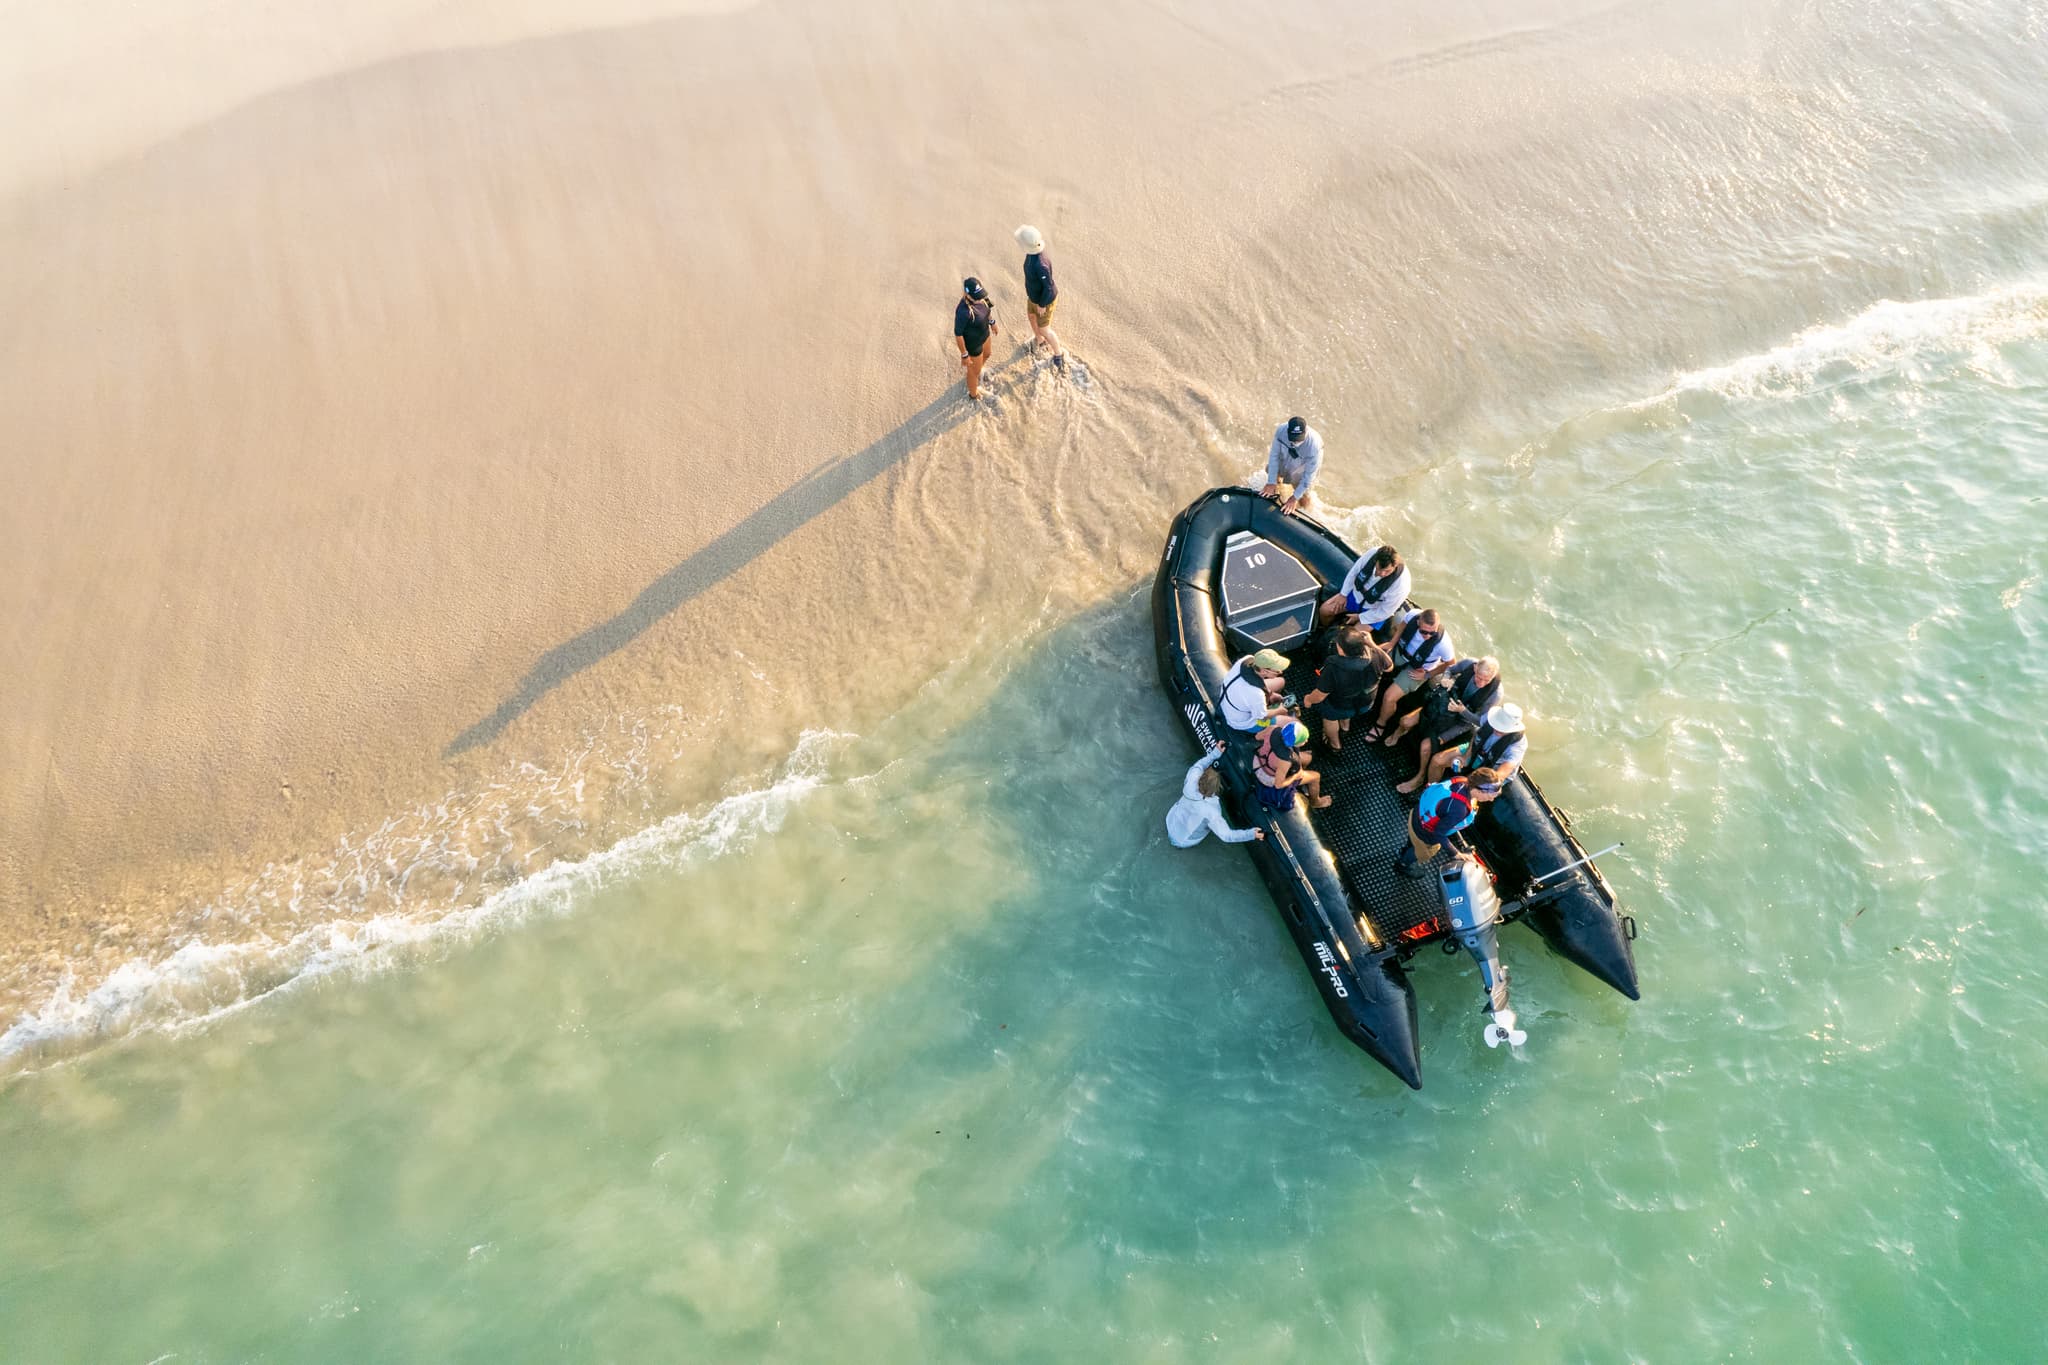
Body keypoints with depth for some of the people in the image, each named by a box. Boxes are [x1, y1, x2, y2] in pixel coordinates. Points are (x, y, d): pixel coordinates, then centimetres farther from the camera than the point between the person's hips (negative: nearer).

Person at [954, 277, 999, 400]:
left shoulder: (979, 297, -21)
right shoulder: (963, 311, -42)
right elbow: (958, 334, -29)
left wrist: (992, 323, 18)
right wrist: (964, 355, -19)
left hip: (984, 334, 8)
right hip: (973, 344, -7)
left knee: (986, 354, 37)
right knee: (974, 371, 20)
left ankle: (977, 372, 70)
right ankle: (974, 394, 50)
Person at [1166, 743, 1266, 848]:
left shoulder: (1191, 785, -30)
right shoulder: (1211, 813, -40)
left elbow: (1198, 766, -8)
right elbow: (1226, 835, -34)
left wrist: (1215, 753, -5)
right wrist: (1252, 834, -36)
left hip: (1171, 822, 3)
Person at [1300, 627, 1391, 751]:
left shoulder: (1333, 668, -40)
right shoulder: (1375, 655, -28)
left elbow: (1320, 695, -25)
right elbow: (1389, 666, -4)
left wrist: (1308, 699, -4)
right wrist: (1372, 644, -6)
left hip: (1342, 708, -4)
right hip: (1367, 704, 4)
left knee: (1329, 712, 31)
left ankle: (1335, 744, 50)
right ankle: (1345, 726, 59)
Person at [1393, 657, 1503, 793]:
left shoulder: (1495, 692, -30)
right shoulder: (1469, 663, -23)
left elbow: (1481, 721, -19)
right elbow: (1450, 669, 0)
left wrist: (1462, 710, -35)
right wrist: (1446, 678, -22)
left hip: (1463, 719, -4)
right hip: (1446, 702, 4)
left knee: (1427, 744, -17)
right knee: (1405, 721, -7)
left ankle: (1420, 777, 10)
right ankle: (1401, 731, 32)